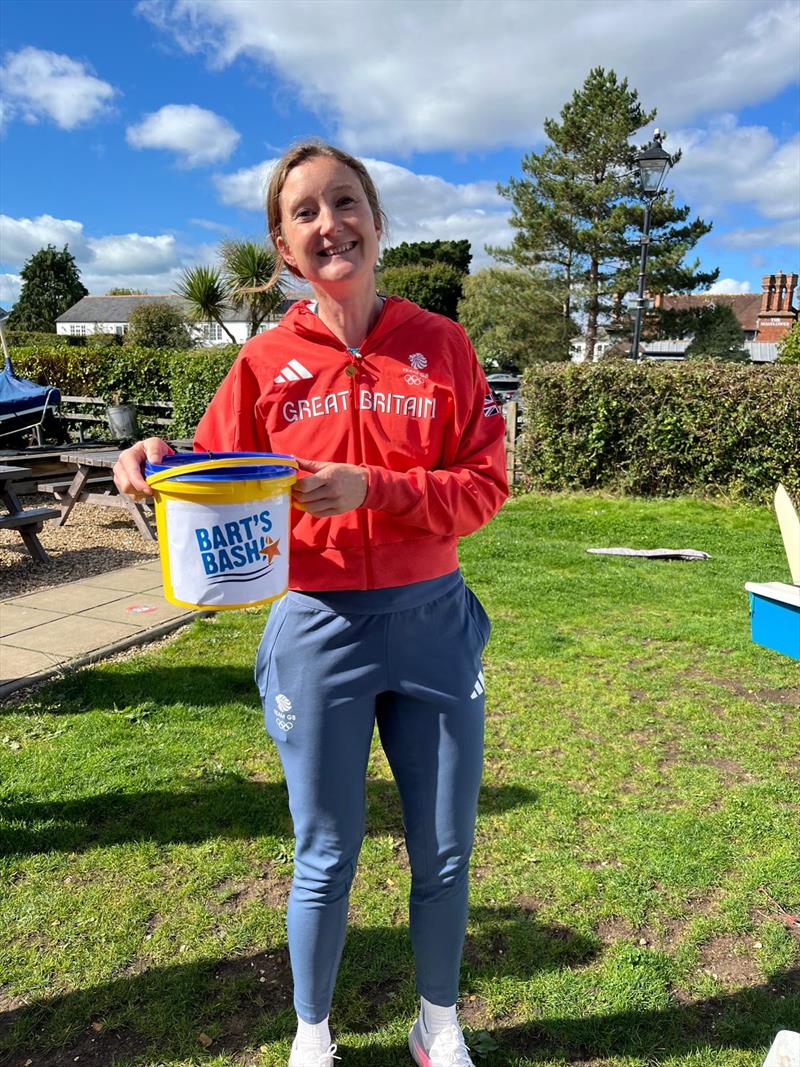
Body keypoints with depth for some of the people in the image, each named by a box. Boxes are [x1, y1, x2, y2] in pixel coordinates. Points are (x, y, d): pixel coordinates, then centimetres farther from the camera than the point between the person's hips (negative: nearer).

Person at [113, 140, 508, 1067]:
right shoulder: (267, 363, -1)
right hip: (316, 632, -1)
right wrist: (164, 468, -20)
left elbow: (484, 484, -5)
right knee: (325, 860, 14)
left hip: (433, 622, 2)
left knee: (444, 852, 15)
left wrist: (373, 489, -20)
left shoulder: (440, 346, 0)